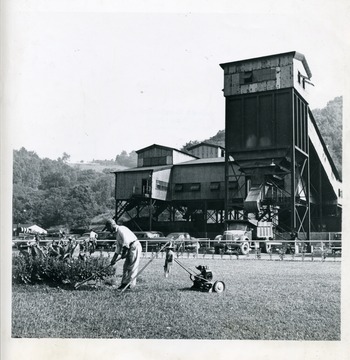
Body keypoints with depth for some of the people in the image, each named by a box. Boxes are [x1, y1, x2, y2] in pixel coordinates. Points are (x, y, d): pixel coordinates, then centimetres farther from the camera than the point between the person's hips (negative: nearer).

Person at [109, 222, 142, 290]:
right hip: (130, 248, 10)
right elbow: (118, 247, 22)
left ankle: (130, 284, -7)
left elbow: (126, 241, -22)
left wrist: (124, 252, -16)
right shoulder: (117, 233, 19)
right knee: (125, 266, 9)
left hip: (135, 246, -10)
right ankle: (124, 283, 12)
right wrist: (114, 259, 20)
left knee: (132, 267, -8)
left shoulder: (121, 229, -12)